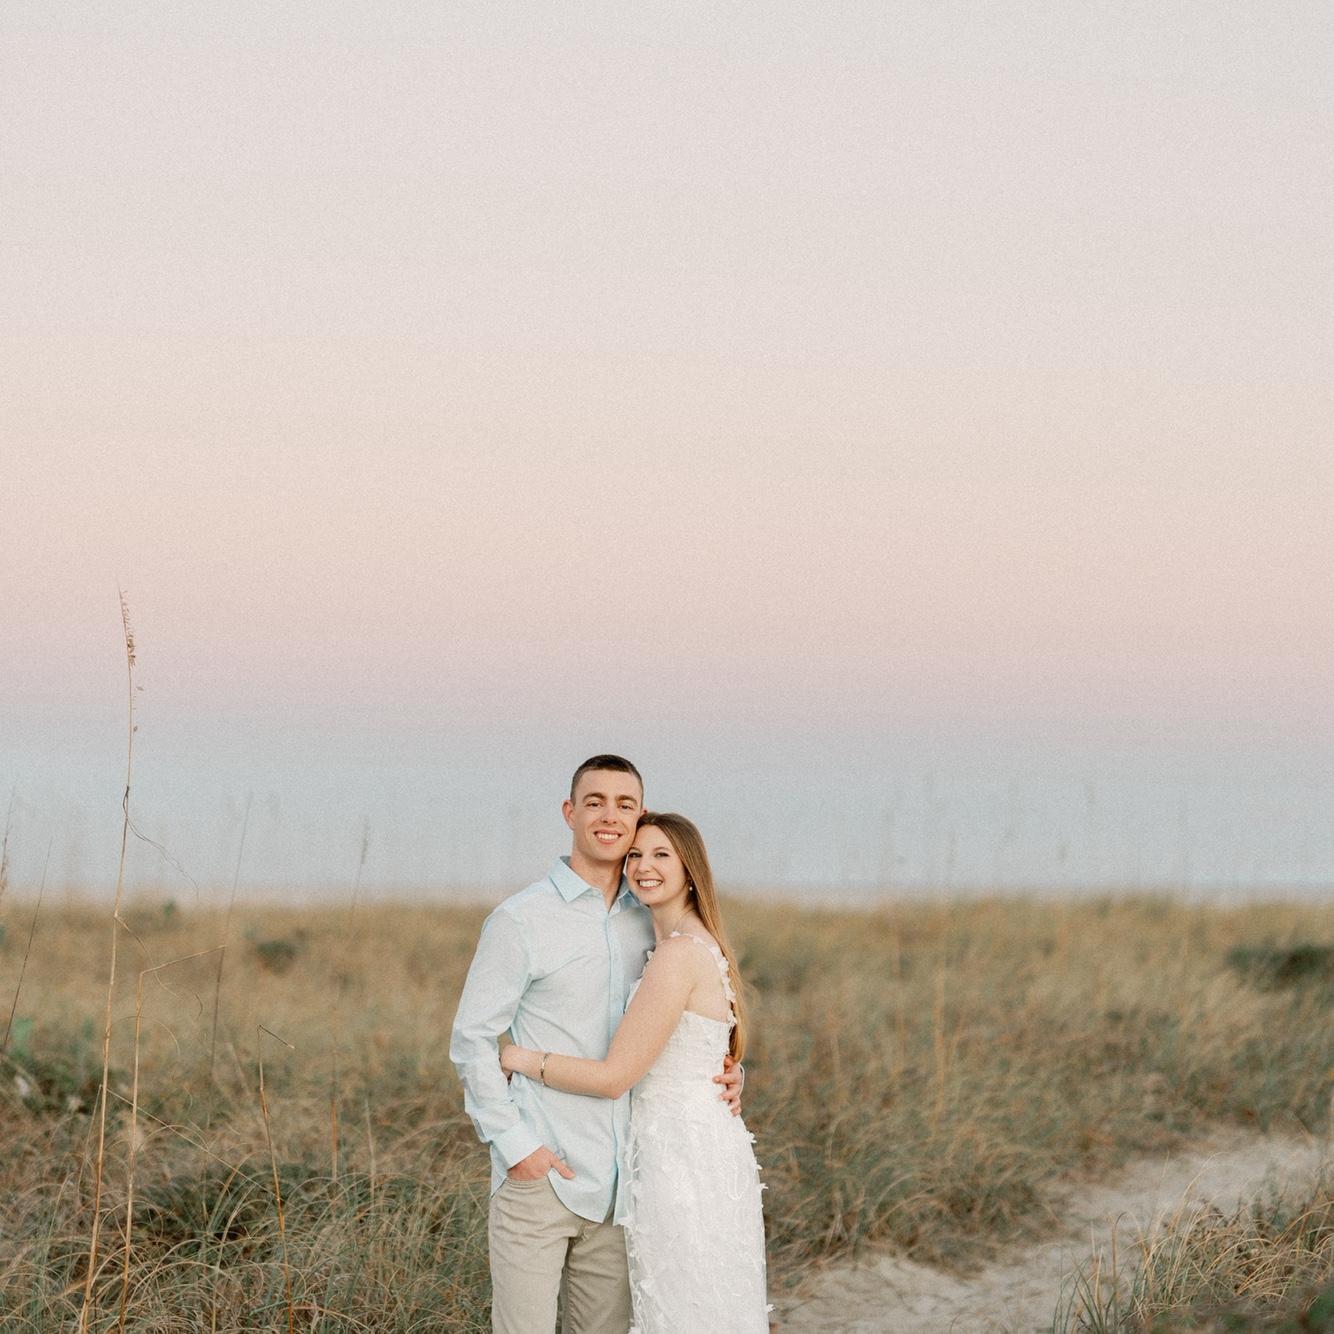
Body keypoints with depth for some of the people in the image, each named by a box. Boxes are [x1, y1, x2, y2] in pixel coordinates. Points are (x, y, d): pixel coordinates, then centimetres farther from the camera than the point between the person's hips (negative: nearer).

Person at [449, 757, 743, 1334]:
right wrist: (514, 1144, -12)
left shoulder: (649, 923, 11)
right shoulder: (520, 919, -5)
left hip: (615, 1180, 5)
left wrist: (720, 1076, 3)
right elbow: (471, 1039, -5)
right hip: (538, 1177, -5)